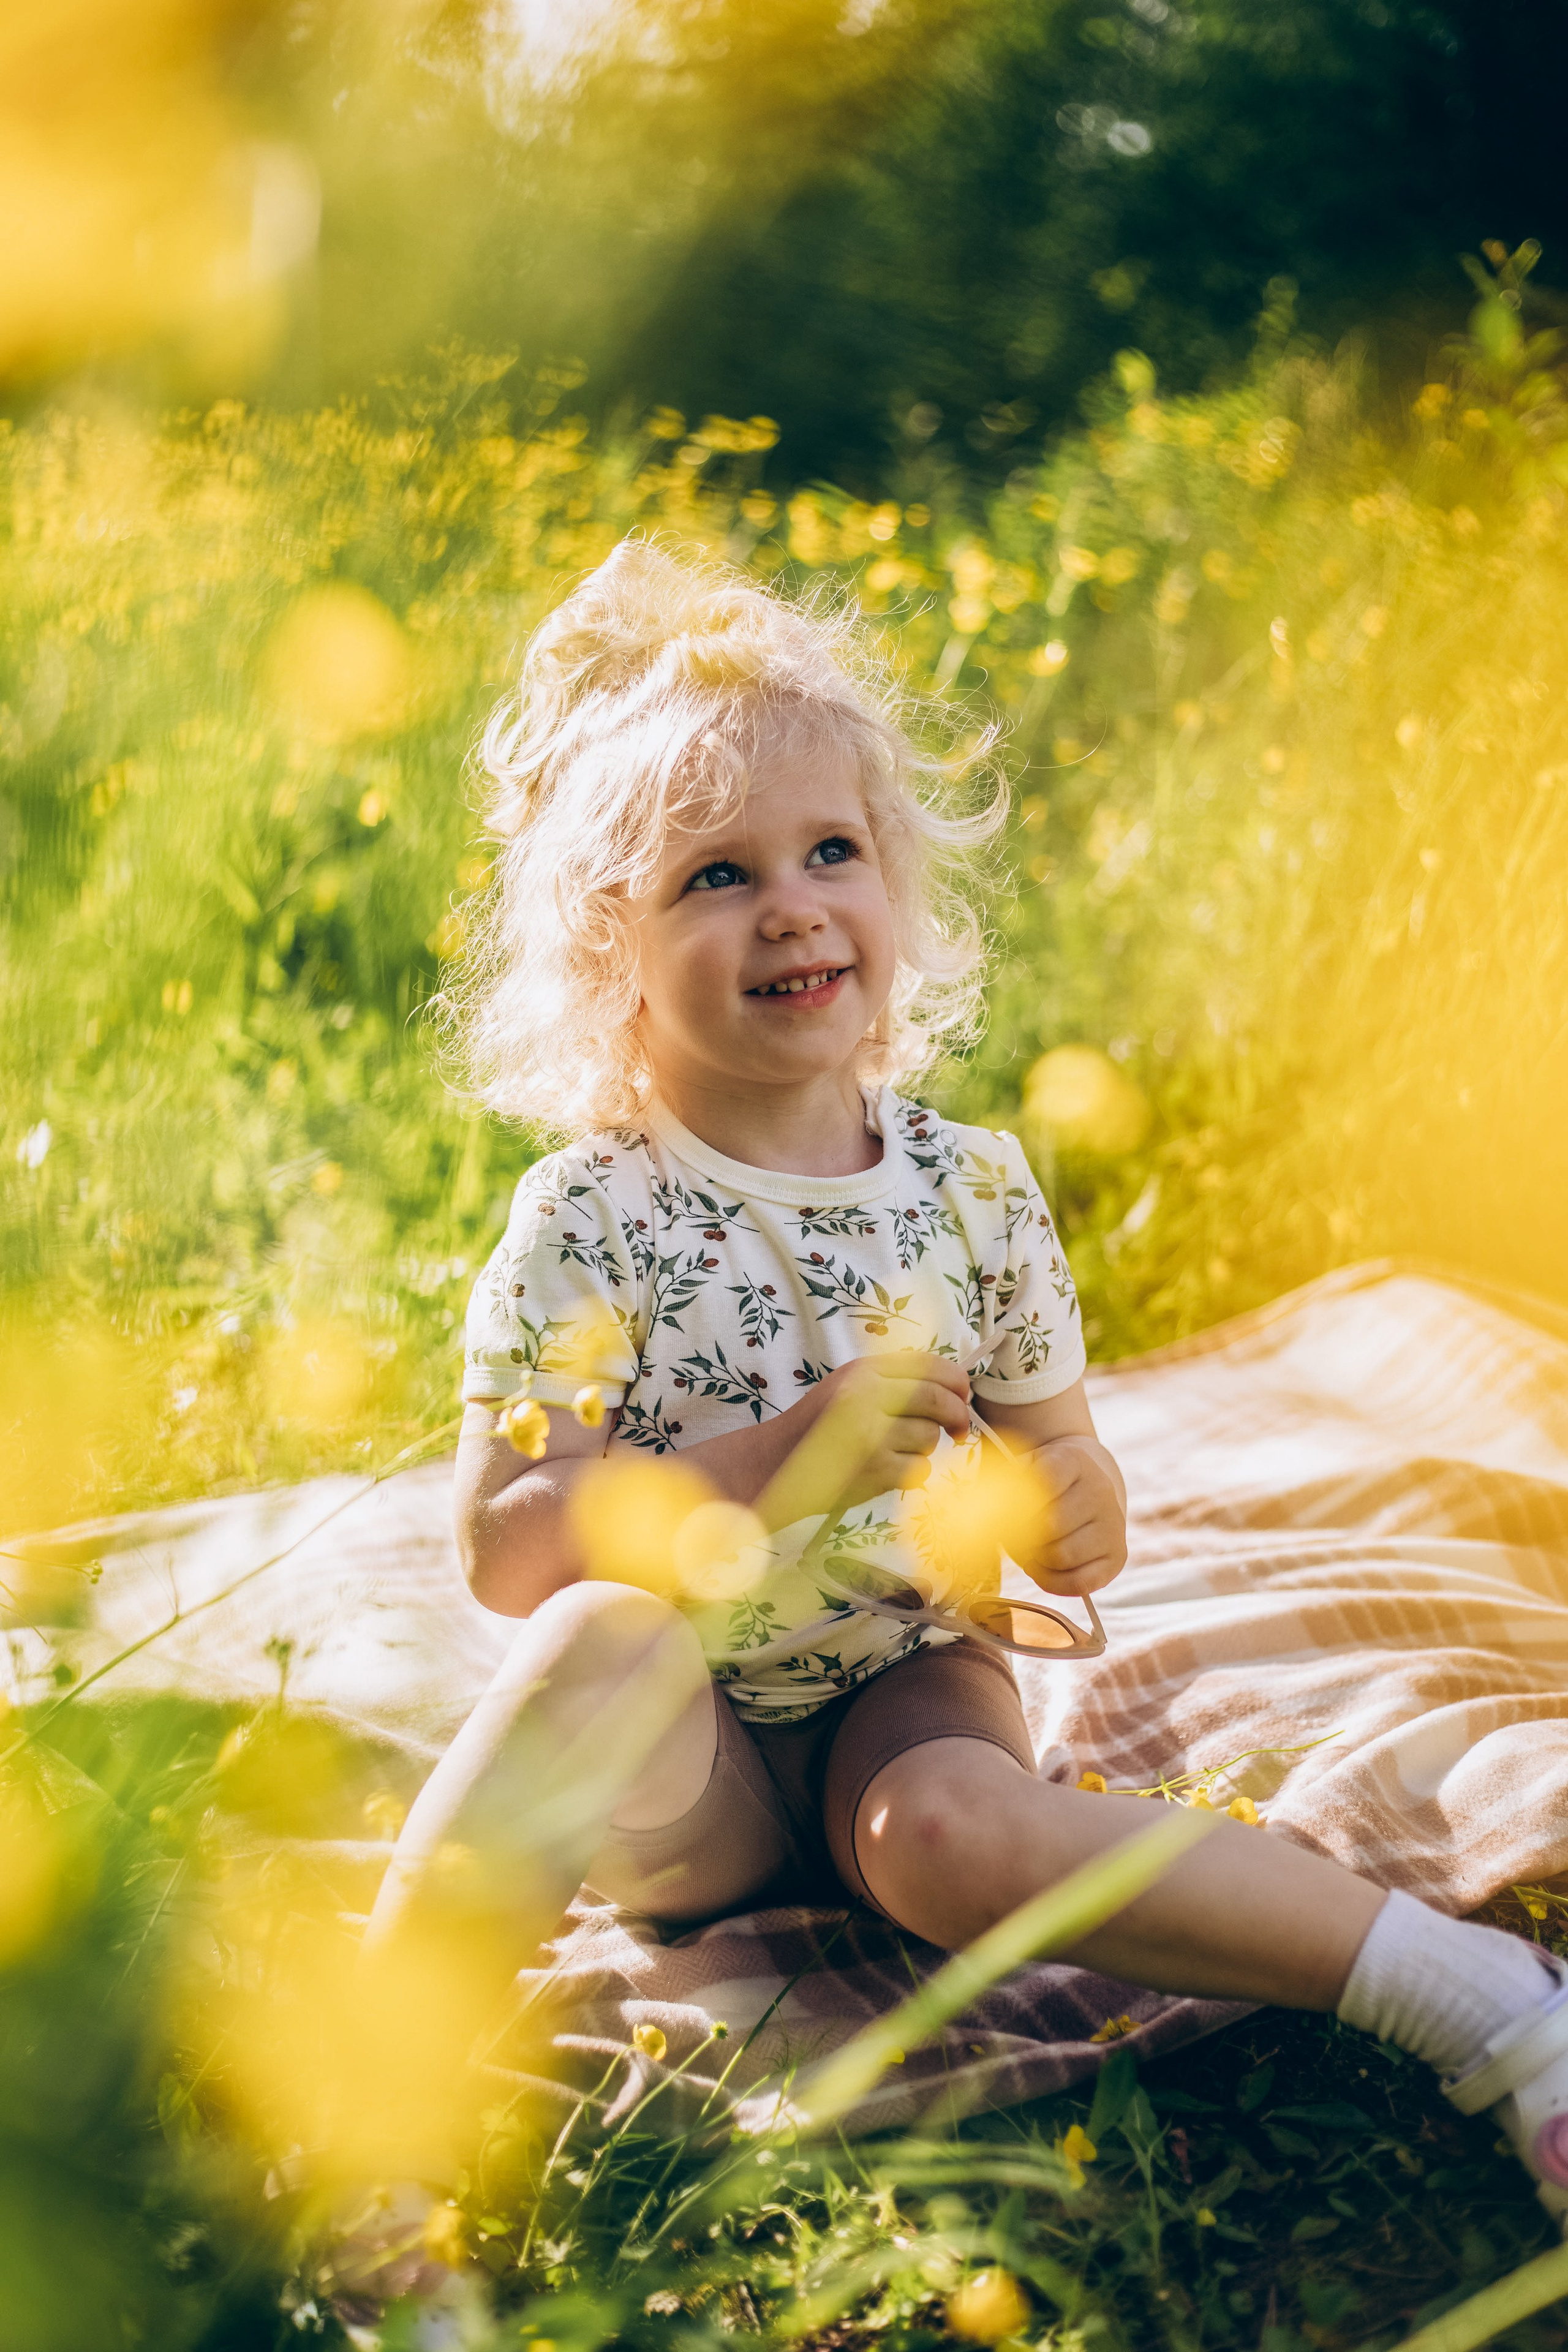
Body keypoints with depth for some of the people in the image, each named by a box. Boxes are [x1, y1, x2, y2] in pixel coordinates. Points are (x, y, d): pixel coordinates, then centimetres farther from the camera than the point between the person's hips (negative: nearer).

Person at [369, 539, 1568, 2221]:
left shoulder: (974, 1192, -2)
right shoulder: (590, 1223, -11)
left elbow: (1060, 1486, 5)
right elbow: (500, 1546, -19)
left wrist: (1070, 1516, -21)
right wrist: (769, 1466, -31)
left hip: (908, 1697, 1)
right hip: (694, 1770, -1)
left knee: (947, 1828, -34)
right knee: (607, 1632, -34)